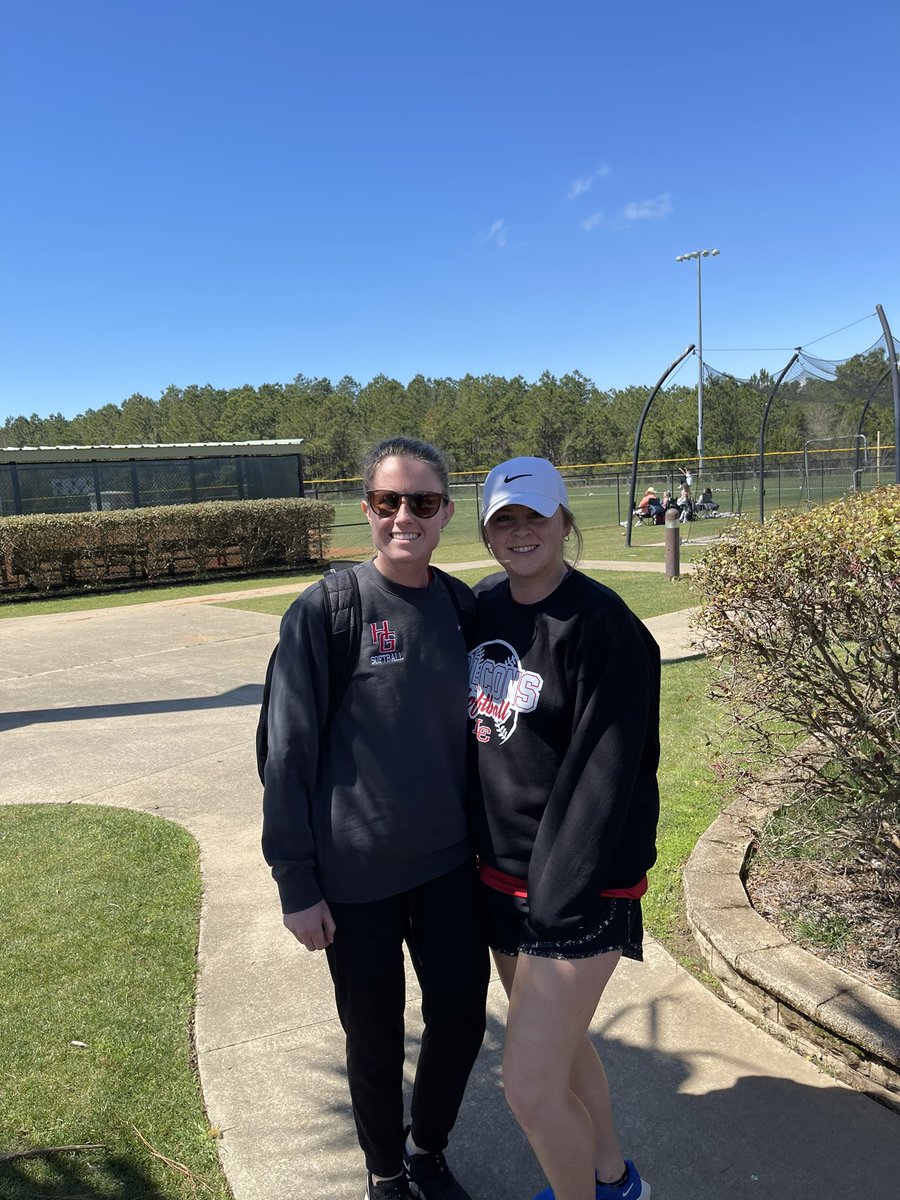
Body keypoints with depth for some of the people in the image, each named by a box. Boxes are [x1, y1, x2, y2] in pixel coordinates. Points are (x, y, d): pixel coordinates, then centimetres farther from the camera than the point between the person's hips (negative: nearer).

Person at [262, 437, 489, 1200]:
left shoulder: (459, 607, -1)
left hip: (449, 864, 4)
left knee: (462, 1017, 15)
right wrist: (296, 883, -9)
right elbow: (288, 755, -11)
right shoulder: (323, 613, -14)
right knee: (375, 1037, 15)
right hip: (357, 878, -3)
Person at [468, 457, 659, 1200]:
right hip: (500, 871, 7)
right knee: (557, 1044, 24)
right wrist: (478, 852, 11)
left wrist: (558, 900, -19)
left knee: (529, 1085, 0)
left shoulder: (602, 625, -18)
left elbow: (605, 775, -20)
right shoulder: (484, 607, 3)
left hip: (577, 884, -7)